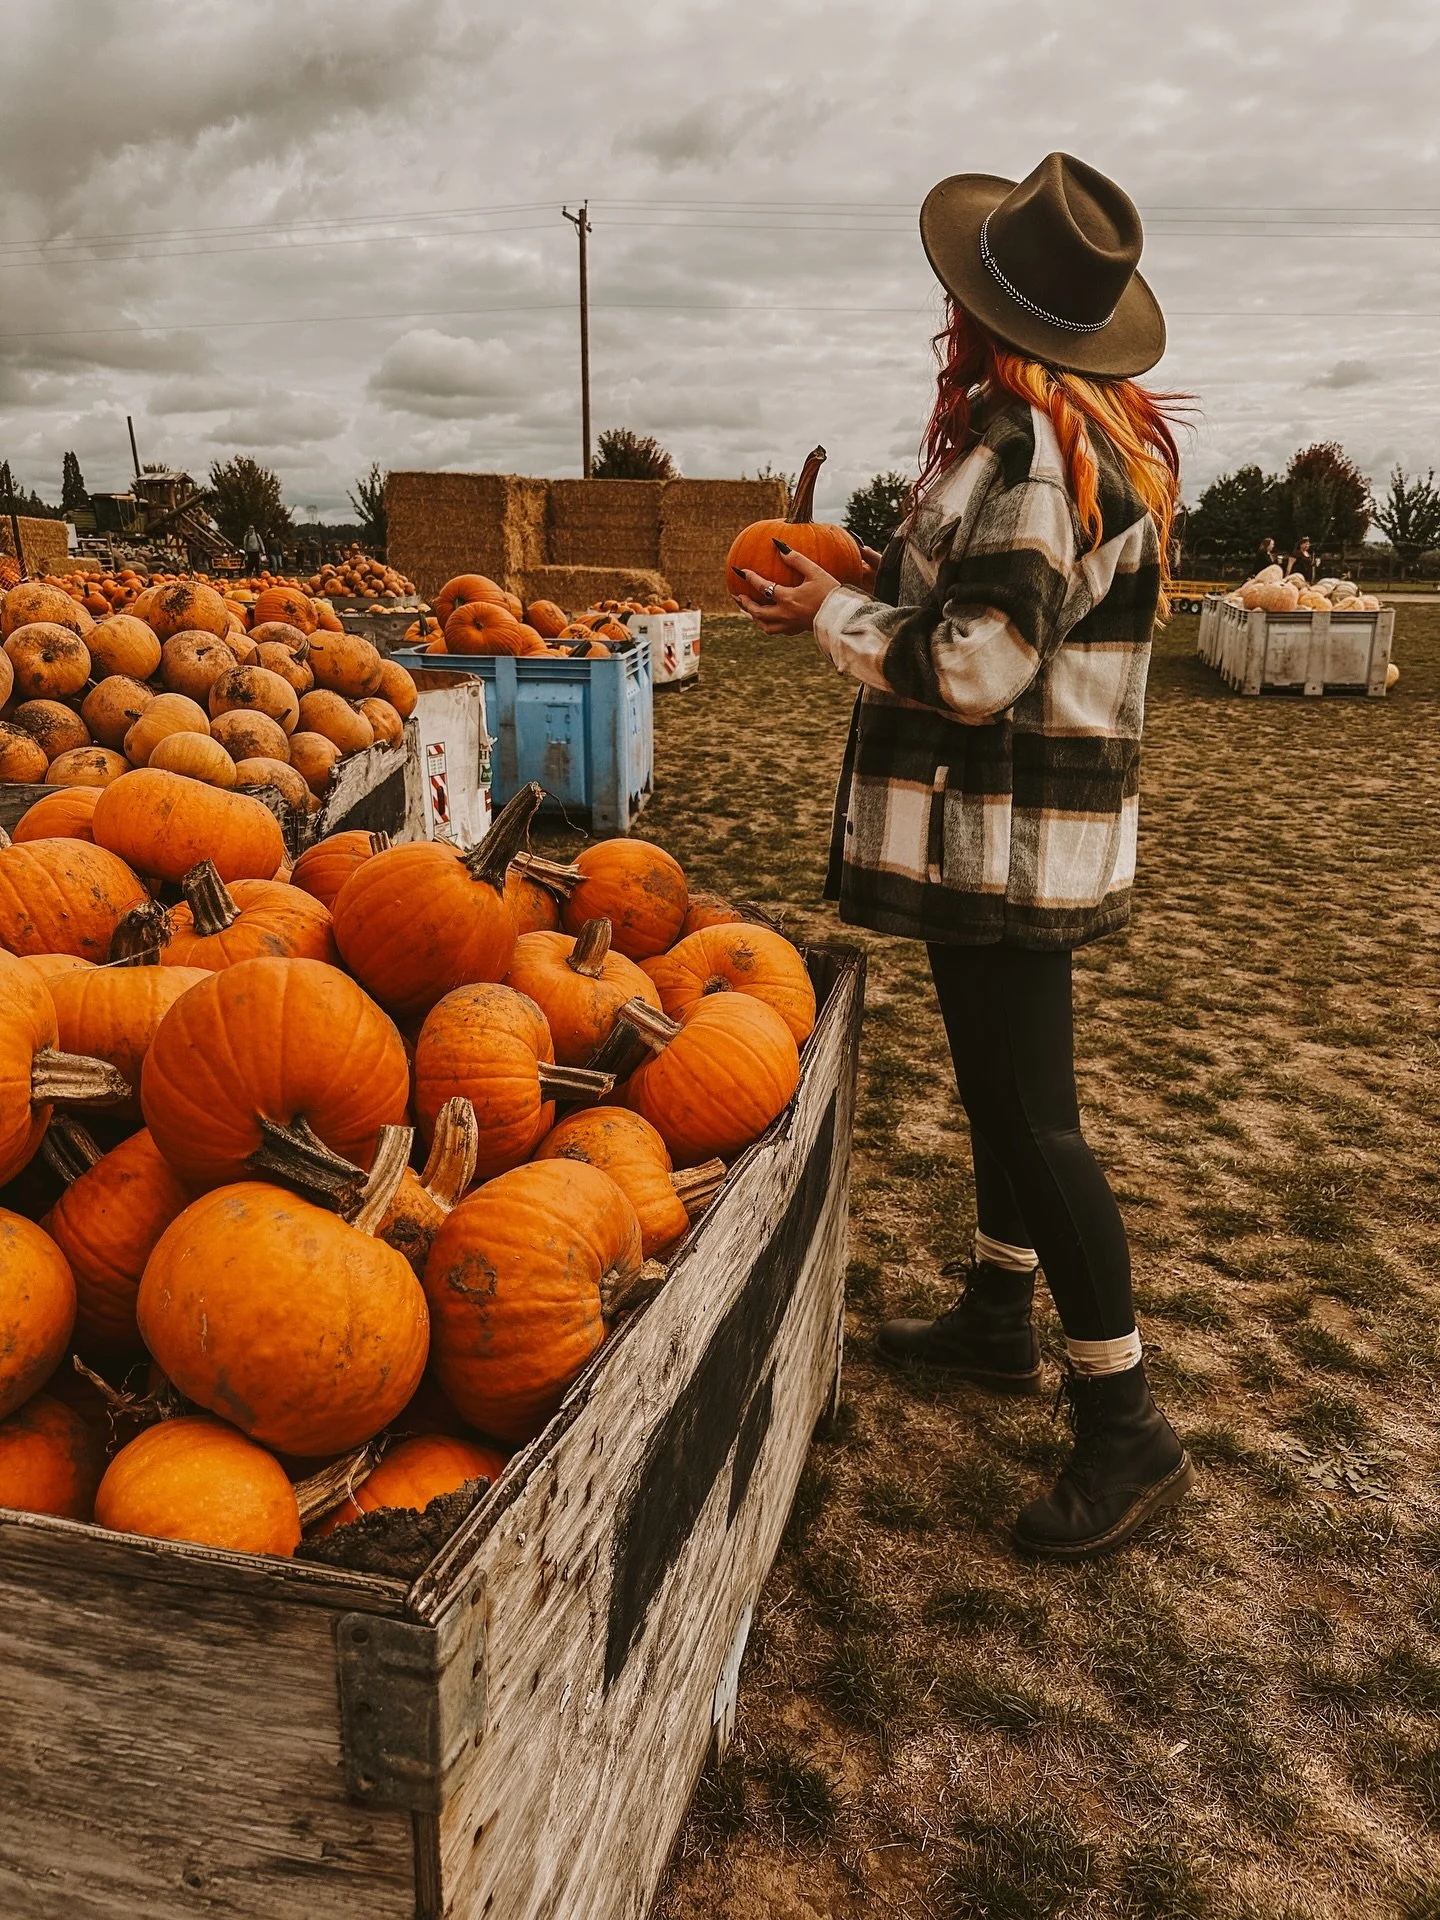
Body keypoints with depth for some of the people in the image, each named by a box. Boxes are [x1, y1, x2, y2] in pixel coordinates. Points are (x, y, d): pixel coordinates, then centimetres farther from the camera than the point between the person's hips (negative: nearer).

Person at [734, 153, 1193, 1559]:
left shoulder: (1028, 451, -19)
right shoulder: (1101, 439, 13)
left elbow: (971, 668, -24)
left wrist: (833, 617, -8)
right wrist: (883, 581, 12)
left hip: (1010, 837, -11)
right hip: (1009, 838, 11)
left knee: (1031, 1114, -5)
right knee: (1000, 1083, 20)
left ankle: (1126, 1430, 8)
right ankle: (997, 1320, 38)